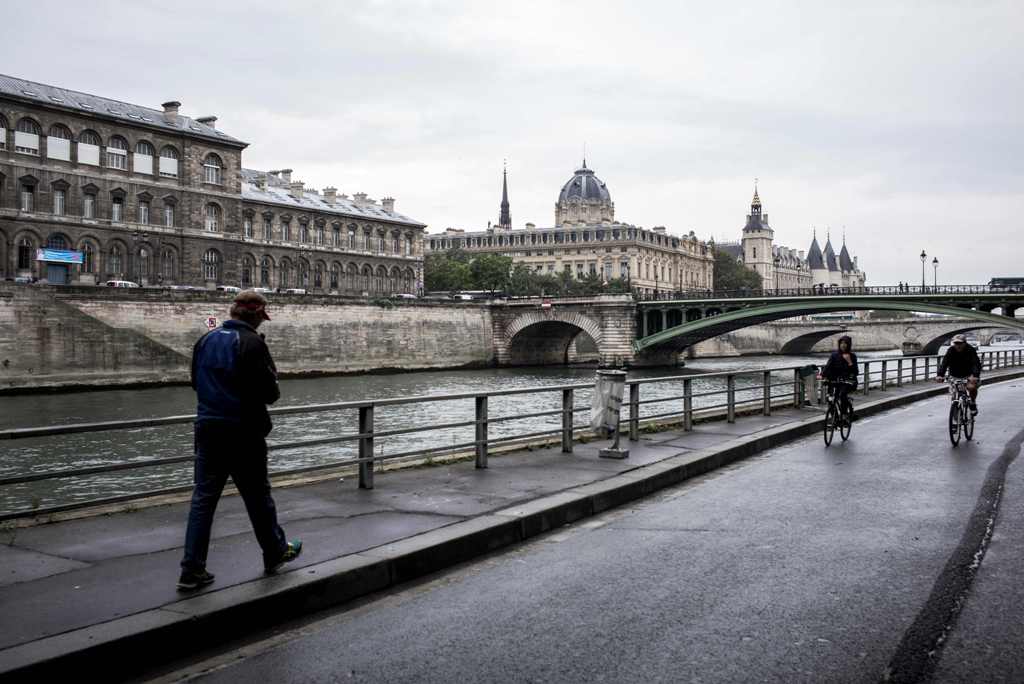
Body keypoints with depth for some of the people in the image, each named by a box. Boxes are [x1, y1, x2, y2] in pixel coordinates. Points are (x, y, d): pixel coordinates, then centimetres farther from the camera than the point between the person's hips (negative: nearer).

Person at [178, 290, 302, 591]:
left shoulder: (205, 340, 7)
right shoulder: (252, 343, -14)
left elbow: (196, 382, 15)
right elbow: (269, 392, -15)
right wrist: (273, 389, 5)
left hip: (207, 428, 5)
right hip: (243, 431, -5)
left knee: (203, 497, 6)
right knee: (258, 496, 10)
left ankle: (192, 570, 4)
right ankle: (275, 553, 27)